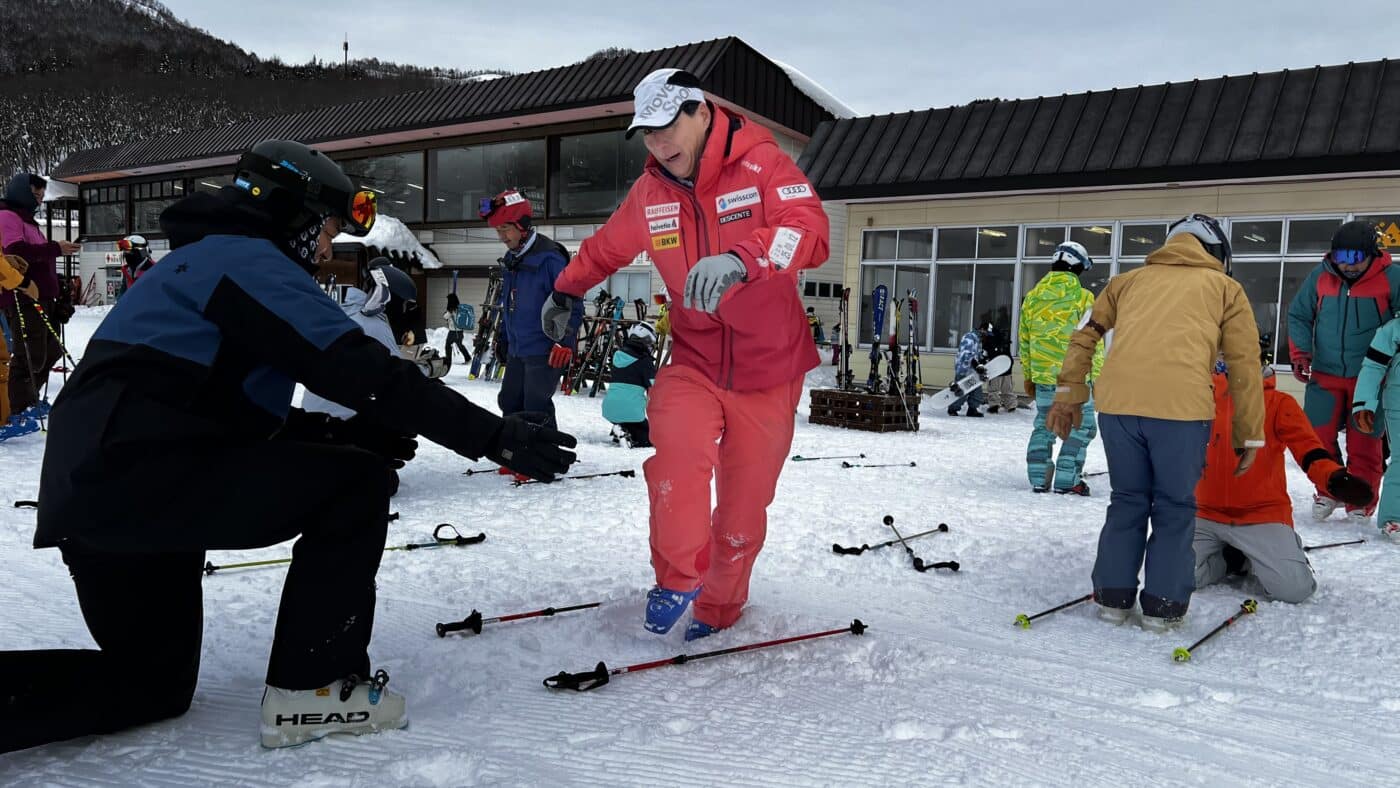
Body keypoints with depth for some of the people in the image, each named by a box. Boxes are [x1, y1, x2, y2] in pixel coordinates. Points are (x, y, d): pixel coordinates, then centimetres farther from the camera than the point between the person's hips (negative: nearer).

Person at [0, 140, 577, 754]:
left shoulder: (197, 258, 25)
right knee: (355, 485, -5)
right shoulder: (246, 258, -7)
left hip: (92, 485, 10)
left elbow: (242, 409, 22)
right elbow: (357, 369, -18)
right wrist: (493, 436, -16)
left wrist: (350, 434, 10)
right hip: (144, 475, -10)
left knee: (155, 683, 23)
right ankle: (313, 689, -1)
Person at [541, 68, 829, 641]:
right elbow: (606, 248, 22)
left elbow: (810, 234, -29)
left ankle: (720, 606, 32)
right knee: (678, 449, -27)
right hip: (694, 362, 2)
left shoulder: (762, 163, -12)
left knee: (744, 506, 6)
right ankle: (678, 577, -3)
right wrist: (565, 292, 33)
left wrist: (739, 259, -47)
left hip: (769, 369, -2)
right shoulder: (650, 192, 1)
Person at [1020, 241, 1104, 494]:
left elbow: (1024, 341, 12)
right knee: (1080, 426, 6)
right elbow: (1093, 343, -8)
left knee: (1043, 425, 15)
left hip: (1043, 375, 5)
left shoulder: (1032, 297, 7)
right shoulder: (1083, 298, -8)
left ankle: (1039, 479, 14)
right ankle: (1067, 480, 3)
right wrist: (1097, 378, -1)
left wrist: (1028, 376, 20)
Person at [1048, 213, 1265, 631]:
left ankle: (1112, 596, 21)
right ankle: (1163, 605, 15)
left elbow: (1085, 335, 20)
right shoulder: (1224, 287, 20)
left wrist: (1069, 396, 20)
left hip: (1117, 402, 3)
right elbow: (1245, 367, 15)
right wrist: (1249, 437, 19)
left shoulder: (1130, 279, 27)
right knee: (1175, 507, 13)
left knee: (1127, 501, 18)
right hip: (1181, 407, -2)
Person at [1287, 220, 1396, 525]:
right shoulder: (1320, 276, 0)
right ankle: (1328, 492, 26)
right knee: (1318, 437, 6)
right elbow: (1299, 316, 9)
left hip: (1369, 378, -2)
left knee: (1364, 443, 1)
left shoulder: (1390, 278, -8)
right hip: (1325, 375, 3)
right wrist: (1300, 354, -1)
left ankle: (1361, 502, 16)